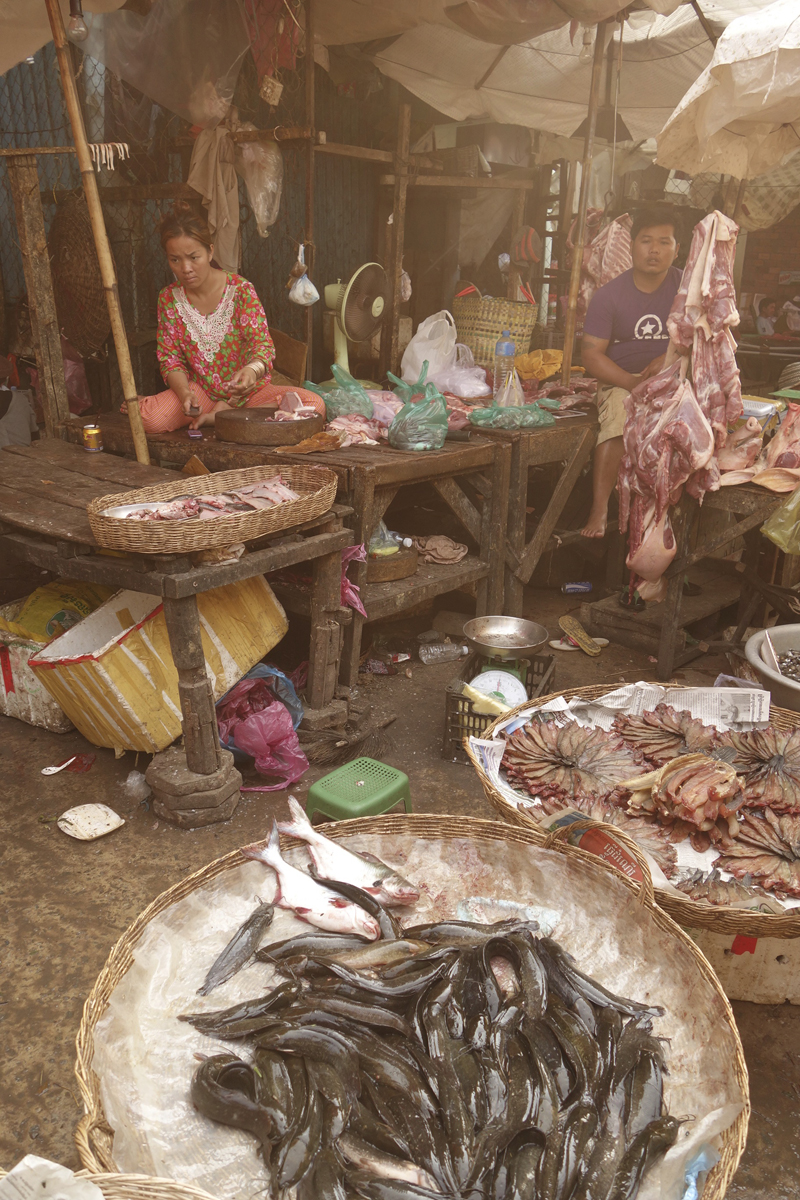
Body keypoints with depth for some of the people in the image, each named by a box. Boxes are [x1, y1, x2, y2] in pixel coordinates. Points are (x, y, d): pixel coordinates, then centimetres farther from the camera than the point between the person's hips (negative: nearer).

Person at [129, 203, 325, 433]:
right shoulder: (169, 299, -1)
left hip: (249, 391, 1)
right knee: (149, 418, -34)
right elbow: (170, 358, -1)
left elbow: (263, 343, -19)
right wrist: (185, 394, -23)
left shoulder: (241, 289, -11)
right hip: (202, 391, -1)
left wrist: (252, 369, -44)